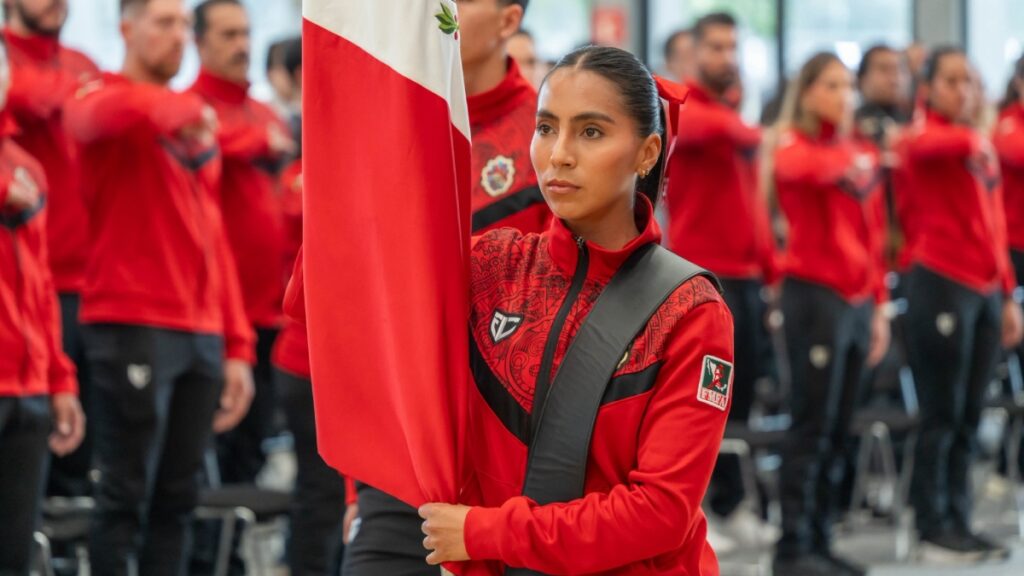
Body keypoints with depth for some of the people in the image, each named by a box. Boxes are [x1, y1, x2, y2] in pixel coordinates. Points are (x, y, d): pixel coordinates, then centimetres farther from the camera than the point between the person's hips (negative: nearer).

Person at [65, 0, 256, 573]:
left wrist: (237, 346, 16)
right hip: (133, 328, -7)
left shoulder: (196, 126, 20)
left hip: (202, 333, 7)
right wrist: (184, 110, -27)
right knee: (127, 494, -5)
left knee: (179, 497, 6)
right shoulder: (104, 97, 0)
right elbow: (108, 112, -29)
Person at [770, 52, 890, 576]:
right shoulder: (794, 147, -3)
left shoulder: (865, 155, 15)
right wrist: (845, 161, -41)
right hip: (814, 292, -6)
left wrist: (879, 306, 15)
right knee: (812, 425, -7)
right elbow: (794, 167, -29)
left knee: (839, 431, 8)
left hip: (858, 300, 6)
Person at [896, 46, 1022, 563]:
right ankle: (935, 530, 2)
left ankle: (958, 524, 13)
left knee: (969, 419, 8)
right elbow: (930, 145, -30)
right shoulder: (922, 139, -3)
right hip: (941, 284, -7)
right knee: (942, 417, -3)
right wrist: (971, 137, -48)